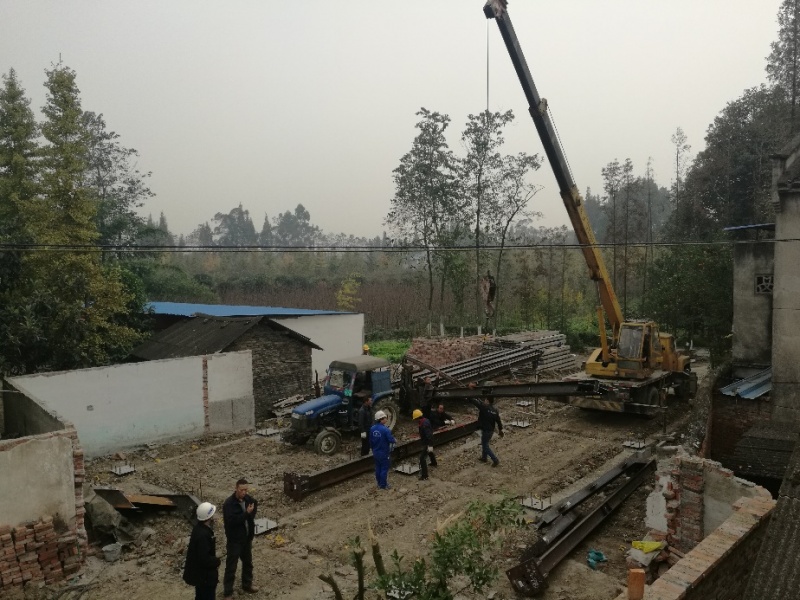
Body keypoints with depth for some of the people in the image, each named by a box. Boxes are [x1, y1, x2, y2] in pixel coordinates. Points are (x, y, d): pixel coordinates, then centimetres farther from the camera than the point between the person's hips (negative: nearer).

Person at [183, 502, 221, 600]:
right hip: (204, 575, -10)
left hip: (199, 572, 10)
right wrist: (217, 562, -16)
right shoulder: (203, 535, -32)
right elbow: (204, 558, -30)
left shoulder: (199, 528, 0)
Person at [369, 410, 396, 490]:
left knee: (378, 468, 17)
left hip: (376, 452, 6)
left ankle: (379, 483, 27)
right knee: (384, 468, 6)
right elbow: (391, 440, -22)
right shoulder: (385, 429, -23)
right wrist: (395, 441, 1)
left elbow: (370, 441, 5)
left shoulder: (372, 428, -3)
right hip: (384, 453, -6)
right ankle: (383, 485, 12)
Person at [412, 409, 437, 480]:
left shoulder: (424, 425, -30)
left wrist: (430, 445, -37)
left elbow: (429, 435, -35)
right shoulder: (425, 420, 0)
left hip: (427, 443, -11)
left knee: (422, 458, -12)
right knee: (430, 452, 36)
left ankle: (424, 475, -13)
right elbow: (430, 430, 16)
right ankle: (434, 463, 63)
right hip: (428, 441, 11)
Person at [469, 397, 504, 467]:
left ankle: (495, 460, 1)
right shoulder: (495, 410, -1)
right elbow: (498, 421, 6)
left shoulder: (484, 407, -21)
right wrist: (500, 430, 17)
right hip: (491, 430, 8)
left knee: (485, 446, 4)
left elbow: (474, 401, -19)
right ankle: (484, 457, 38)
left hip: (485, 430, -8)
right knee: (485, 444, 25)